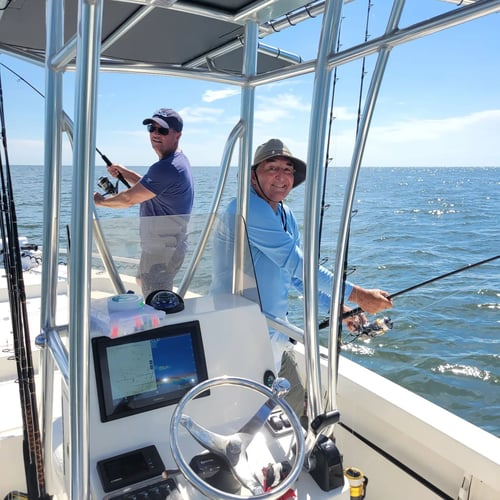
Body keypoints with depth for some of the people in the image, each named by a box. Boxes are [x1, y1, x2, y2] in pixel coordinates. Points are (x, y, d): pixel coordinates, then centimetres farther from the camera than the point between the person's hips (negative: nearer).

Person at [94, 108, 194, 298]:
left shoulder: (167, 168, -25)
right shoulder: (178, 160, 9)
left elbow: (129, 199, -20)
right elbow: (149, 187, 24)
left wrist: (100, 201, -3)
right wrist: (125, 173, 10)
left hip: (163, 250, -11)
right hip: (158, 246, 11)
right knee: (142, 280, 32)